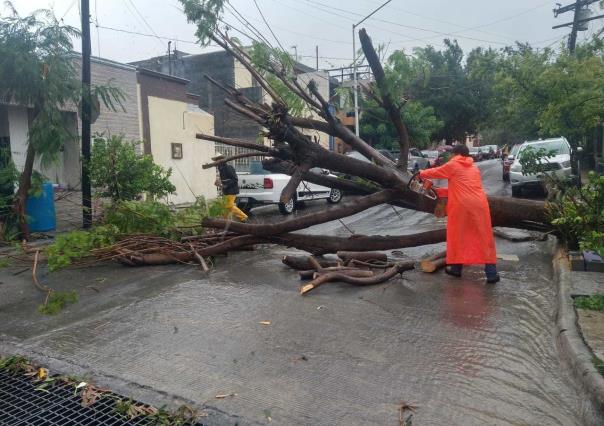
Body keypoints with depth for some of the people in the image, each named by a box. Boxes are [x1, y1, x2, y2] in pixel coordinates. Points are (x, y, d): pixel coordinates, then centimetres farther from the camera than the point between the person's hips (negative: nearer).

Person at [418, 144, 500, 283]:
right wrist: (446, 191, 40)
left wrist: (422, 173, 37)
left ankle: (456, 268, 21)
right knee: (485, 238, 7)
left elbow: (436, 172, 18)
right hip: (479, 205, 4)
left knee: (457, 237, 12)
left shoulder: (453, 165, 5)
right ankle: (491, 273, 6)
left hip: (461, 205, -4)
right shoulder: (474, 168, 21)